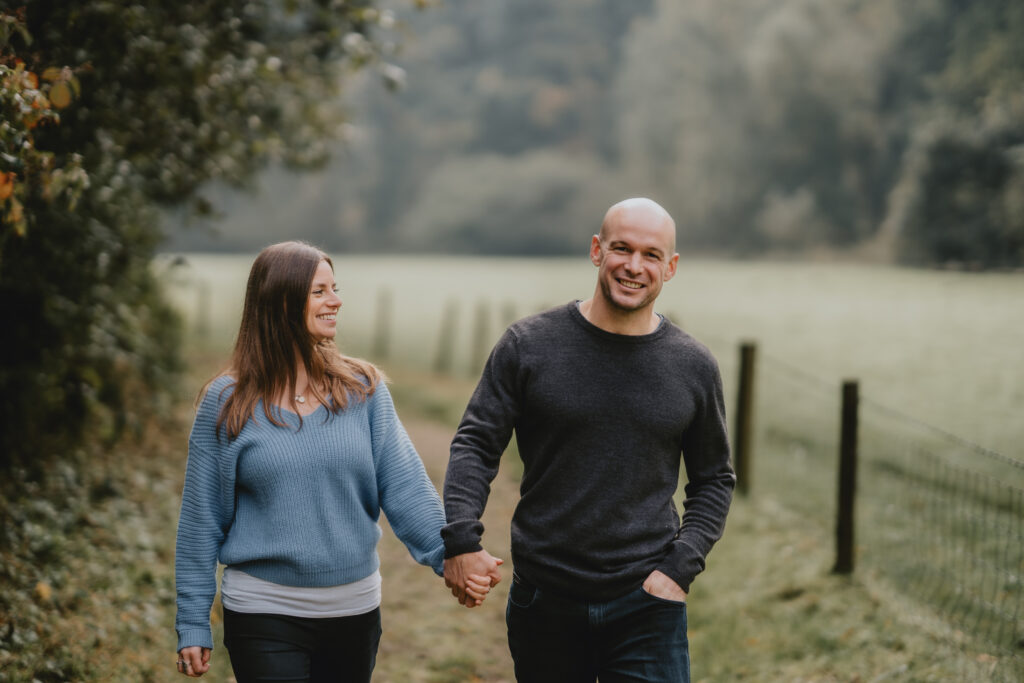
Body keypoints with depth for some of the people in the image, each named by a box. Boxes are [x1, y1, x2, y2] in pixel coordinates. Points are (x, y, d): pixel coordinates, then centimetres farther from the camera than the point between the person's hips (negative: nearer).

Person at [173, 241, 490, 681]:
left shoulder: (363, 389, 1)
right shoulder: (227, 403, -5)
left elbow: (405, 487, -7)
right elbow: (201, 519, 0)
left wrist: (449, 555, -24)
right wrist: (192, 624, 0)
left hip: (354, 611, 3)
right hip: (264, 617, -3)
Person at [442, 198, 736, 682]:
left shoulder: (694, 367, 3)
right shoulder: (528, 346, -2)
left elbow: (714, 479, 11)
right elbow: (476, 445, 0)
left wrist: (681, 568, -2)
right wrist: (461, 537, -16)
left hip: (646, 606, 0)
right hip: (544, 601, 0)